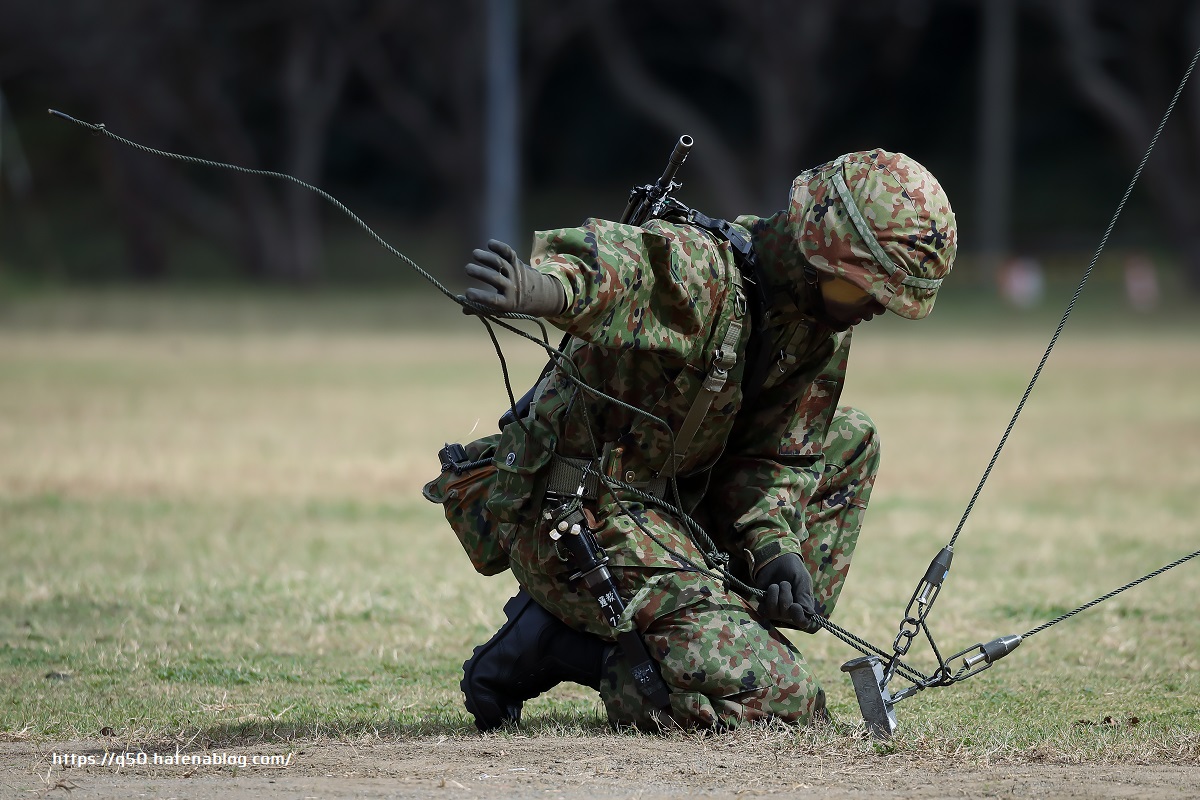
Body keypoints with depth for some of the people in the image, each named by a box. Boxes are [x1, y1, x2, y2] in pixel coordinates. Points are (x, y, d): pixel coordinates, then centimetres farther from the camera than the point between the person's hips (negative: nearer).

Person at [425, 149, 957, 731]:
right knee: (775, 698, -20)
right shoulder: (699, 273, -24)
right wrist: (543, 288, -69)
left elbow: (778, 453, 9)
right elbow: (607, 262, -46)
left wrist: (776, 547, -10)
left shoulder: (822, 323, 5)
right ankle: (555, 645, -7)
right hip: (580, 517, -10)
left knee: (847, 440, 20)